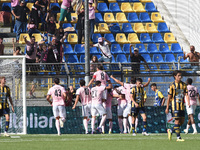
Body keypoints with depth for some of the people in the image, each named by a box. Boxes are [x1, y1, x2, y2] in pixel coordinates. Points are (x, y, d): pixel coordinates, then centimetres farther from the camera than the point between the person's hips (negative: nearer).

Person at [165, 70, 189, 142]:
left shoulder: (183, 85, 8)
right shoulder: (172, 85, -6)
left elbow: (186, 94, 3)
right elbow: (169, 97, -3)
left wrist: (188, 102, -16)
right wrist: (167, 108, -2)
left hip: (182, 106, 6)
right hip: (175, 105, -6)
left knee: (182, 121, 7)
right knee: (177, 120, -9)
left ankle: (170, 130, 26)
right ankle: (178, 137, -4)